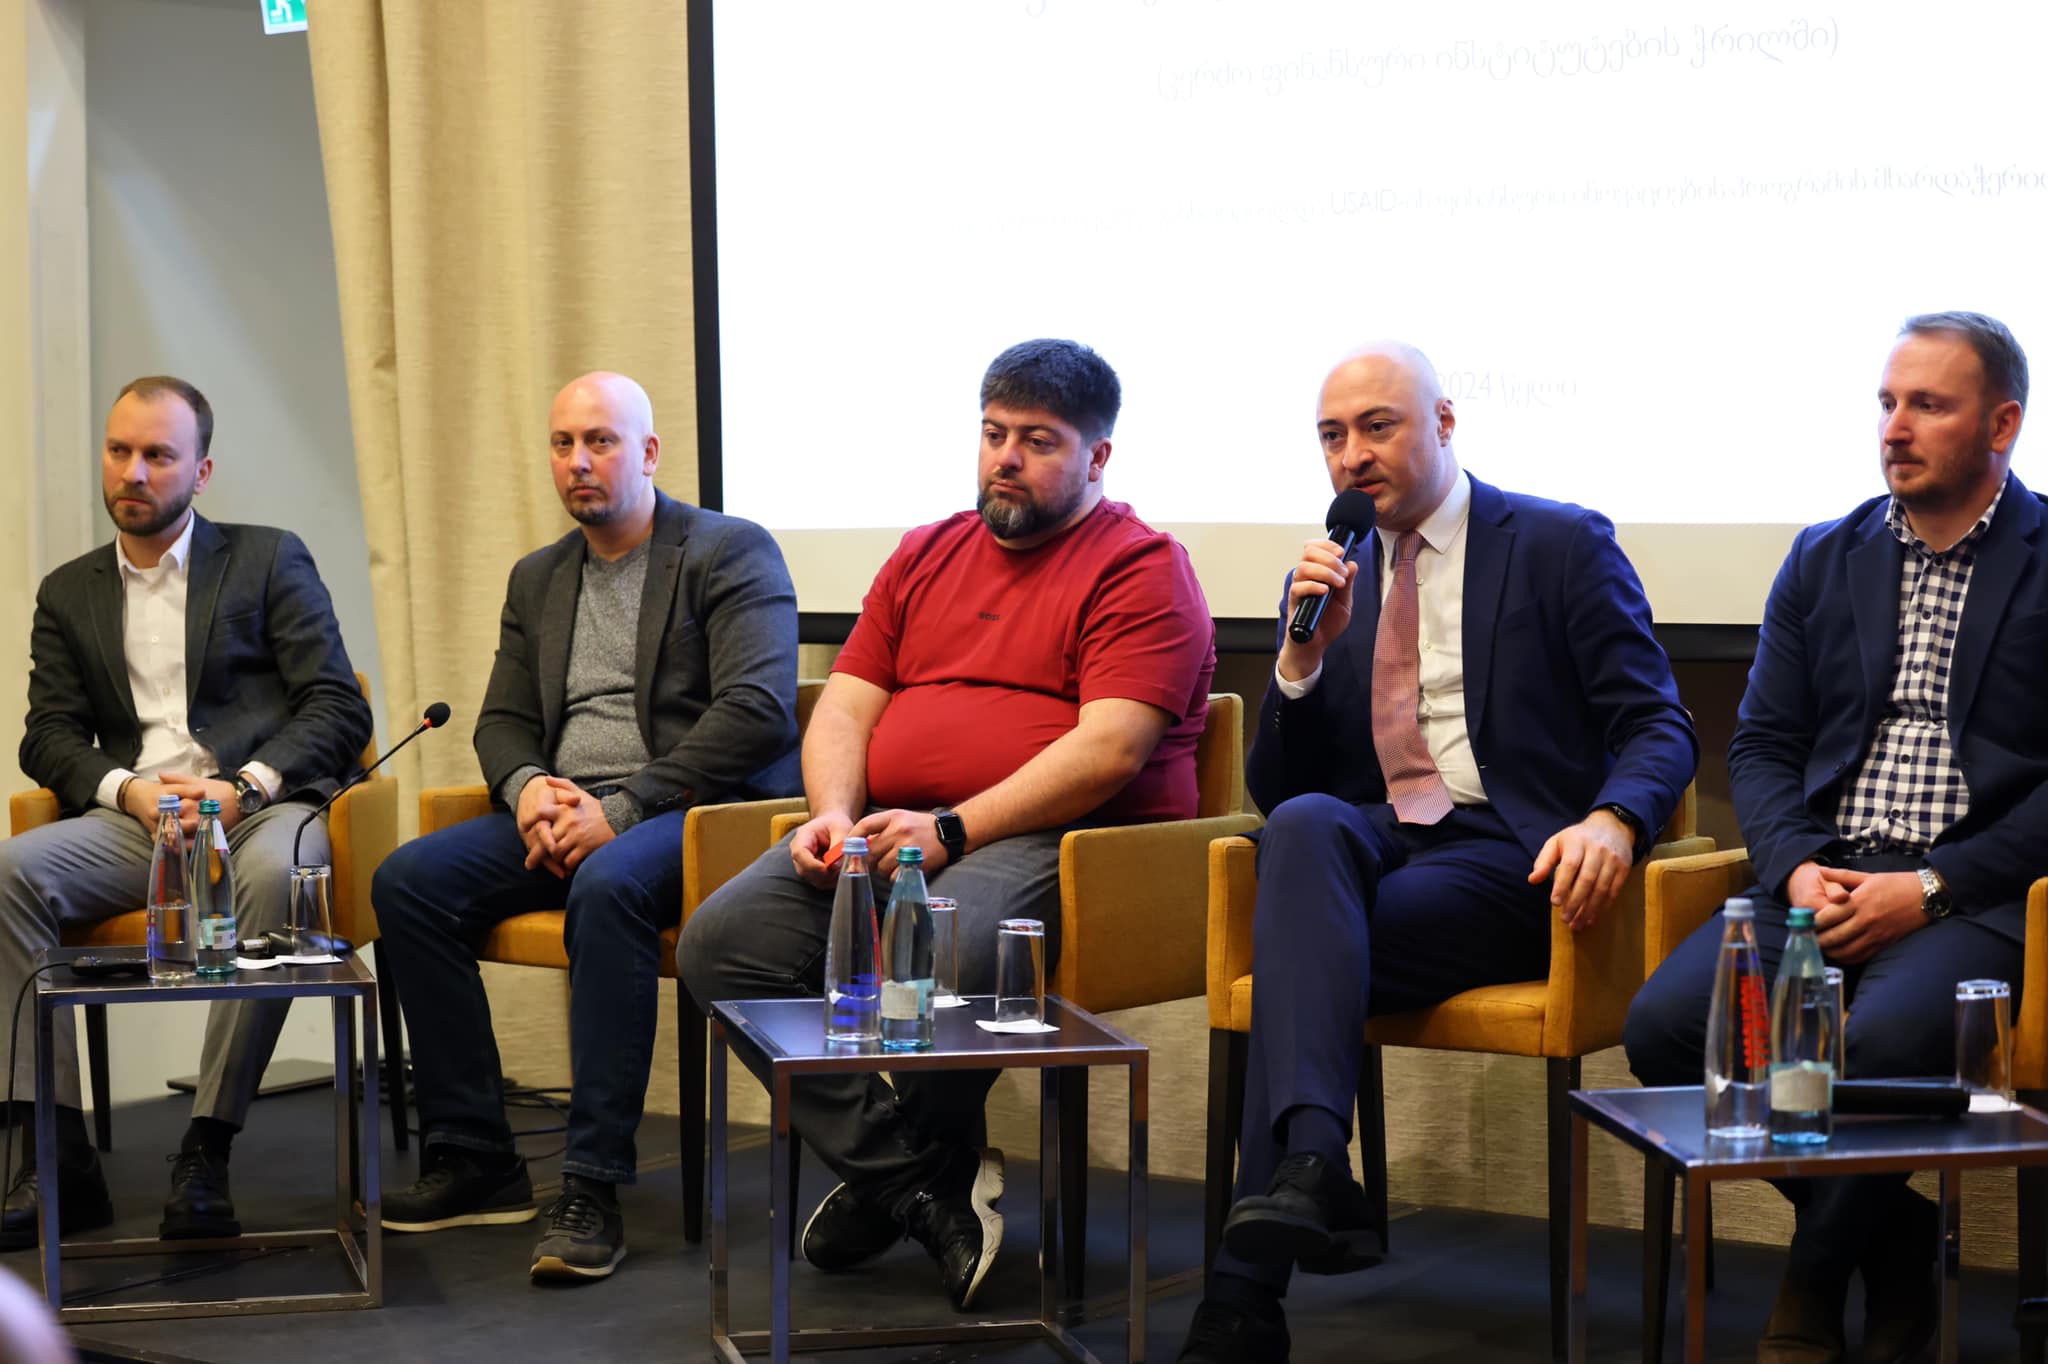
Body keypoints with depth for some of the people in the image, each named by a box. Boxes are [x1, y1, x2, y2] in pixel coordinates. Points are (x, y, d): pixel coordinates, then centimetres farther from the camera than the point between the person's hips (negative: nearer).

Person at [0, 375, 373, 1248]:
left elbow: (337, 710, 2)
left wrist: (246, 786, -14)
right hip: (134, 818, 3)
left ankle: (207, 1152, -34)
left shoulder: (269, 560, 11)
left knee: (278, 876, -38)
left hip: (258, 807, -3)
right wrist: (126, 789, -10)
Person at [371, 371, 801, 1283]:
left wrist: (620, 808, -19)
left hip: (691, 809, -7)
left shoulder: (733, 553, -1)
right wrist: (527, 788, -6)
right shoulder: (538, 579, 22)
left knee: (608, 884, -39)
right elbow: (501, 721, 20)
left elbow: (758, 710, -13)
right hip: (564, 812, 7)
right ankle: (472, 1159, -11)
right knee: (408, 881, -17)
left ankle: (594, 1188, -35)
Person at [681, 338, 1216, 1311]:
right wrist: (835, 817, -5)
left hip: (1054, 838, -6)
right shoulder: (926, 556, 22)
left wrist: (950, 829, -18)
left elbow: (1109, 751, -12)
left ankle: (881, 1177, -6)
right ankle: (924, 1183, -16)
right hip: (888, 833, 7)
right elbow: (844, 707, 17)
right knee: (722, 937, -16)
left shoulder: (1142, 567, 0)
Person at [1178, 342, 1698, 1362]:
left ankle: (1249, 1280, -34)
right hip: (1365, 845, 4)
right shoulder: (1328, 579, 20)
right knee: (1305, 829, -34)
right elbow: (1274, 789, 15)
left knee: (1297, 945, -31)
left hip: (1504, 858, -3)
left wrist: (1613, 820, -24)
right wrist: (1304, 654, -3)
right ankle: (1312, 1165, -50)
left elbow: (1659, 728, -1)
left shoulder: (1562, 547, 6)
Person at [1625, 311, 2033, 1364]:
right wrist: (1798, 869, -6)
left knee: (1886, 1035, -36)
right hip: (1823, 878, 5)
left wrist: (1931, 888, -14)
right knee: (1666, 1020, -22)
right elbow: (1761, 746, 15)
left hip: (1971, 894, -5)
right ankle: (1891, 1250, -2)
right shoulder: (1824, 560, 18)